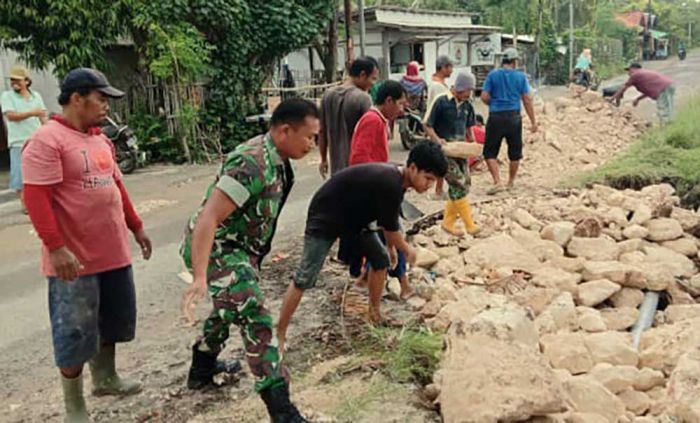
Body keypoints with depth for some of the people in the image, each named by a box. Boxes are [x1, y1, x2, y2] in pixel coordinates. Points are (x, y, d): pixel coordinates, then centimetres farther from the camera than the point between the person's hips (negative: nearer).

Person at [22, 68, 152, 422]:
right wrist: (56, 248, -26)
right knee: (76, 333, 3)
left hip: (113, 252, 8)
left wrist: (136, 227, 22)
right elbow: (36, 198, -21)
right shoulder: (46, 141, -15)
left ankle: (105, 379, 41)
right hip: (75, 259, -8)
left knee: (112, 320, 21)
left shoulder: (100, 140, 12)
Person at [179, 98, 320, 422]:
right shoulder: (251, 164, -28)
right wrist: (199, 278, -42)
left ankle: (202, 370, 50)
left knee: (231, 307, 28)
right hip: (215, 248, -11)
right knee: (256, 319, -16)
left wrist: (256, 255, 26)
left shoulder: (274, 159, 2)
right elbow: (208, 218, -34)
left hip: (238, 246, 11)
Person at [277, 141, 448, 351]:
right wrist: (407, 249, 0)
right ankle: (279, 334, -5)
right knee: (304, 278, -13)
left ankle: (374, 313, 26)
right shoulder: (389, 184, -32)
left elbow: (387, 221, 14)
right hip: (325, 217, -9)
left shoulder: (396, 178, -4)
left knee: (381, 259, 9)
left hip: (353, 217, 9)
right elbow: (390, 228, -19)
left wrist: (392, 248, 22)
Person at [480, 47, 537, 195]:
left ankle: (497, 182, -8)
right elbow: (527, 100, -1)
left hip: (495, 117, -1)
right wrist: (533, 122, 3)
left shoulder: (492, 75, -1)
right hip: (514, 117, 1)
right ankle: (511, 183, 25)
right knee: (515, 152, 15)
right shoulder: (521, 76, 1)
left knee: (490, 152, 6)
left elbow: (484, 97, -5)